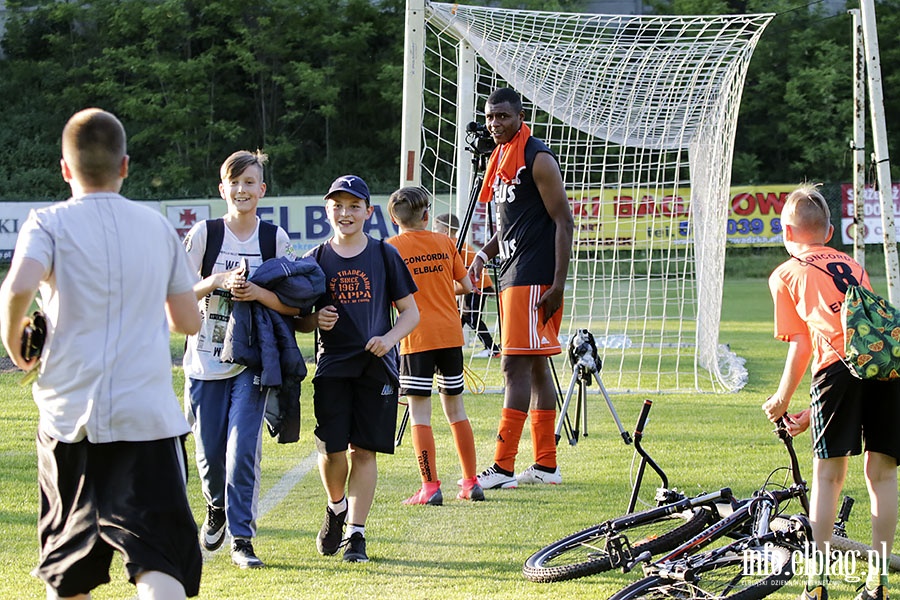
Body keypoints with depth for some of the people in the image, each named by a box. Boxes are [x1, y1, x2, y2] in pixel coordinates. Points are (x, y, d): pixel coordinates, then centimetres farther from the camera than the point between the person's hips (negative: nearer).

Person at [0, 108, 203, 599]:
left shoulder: (50, 222, 0)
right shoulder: (157, 226, 10)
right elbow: (188, 321, 15)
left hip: (69, 414, 0)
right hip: (147, 413, 0)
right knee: (159, 559, -10)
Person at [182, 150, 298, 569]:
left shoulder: (275, 238, 2)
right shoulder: (204, 233, 0)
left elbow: (293, 304, 1)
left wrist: (257, 292, -17)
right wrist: (221, 280, -17)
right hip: (206, 358, 1)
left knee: (243, 450, -12)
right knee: (209, 451, 7)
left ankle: (242, 539, -6)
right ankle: (217, 507, 38)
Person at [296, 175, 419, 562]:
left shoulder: (385, 255, 5)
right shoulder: (316, 260, 8)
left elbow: (410, 312, 7)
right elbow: (298, 320, 12)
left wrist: (389, 338, -11)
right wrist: (315, 320, -11)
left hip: (376, 366, 0)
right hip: (332, 365, 1)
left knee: (364, 449, -2)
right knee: (332, 449, -7)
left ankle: (356, 533, 4)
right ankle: (336, 508, 22)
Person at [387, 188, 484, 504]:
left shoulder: (391, 248, -4)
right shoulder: (445, 243, 6)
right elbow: (467, 286, 9)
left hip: (416, 339, -4)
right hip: (451, 334, 4)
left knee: (419, 412, -1)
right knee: (455, 408, 13)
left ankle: (430, 487, -7)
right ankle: (470, 482, 15)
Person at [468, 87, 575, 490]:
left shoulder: (538, 159, -11)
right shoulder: (500, 160, 17)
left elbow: (564, 221, -15)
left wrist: (558, 284, -20)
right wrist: (485, 254, 10)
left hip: (534, 279, -10)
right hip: (512, 276, 10)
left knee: (516, 366, -12)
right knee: (535, 367, 11)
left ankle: (503, 467, -15)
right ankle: (546, 465, 14)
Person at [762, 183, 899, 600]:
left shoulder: (786, 274, 19)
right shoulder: (853, 266, 33)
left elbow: (801, 347, 12)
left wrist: (782, 401, 27)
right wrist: (813, 410, 38)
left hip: (840, 363, -4)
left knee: (828, 473, 3)